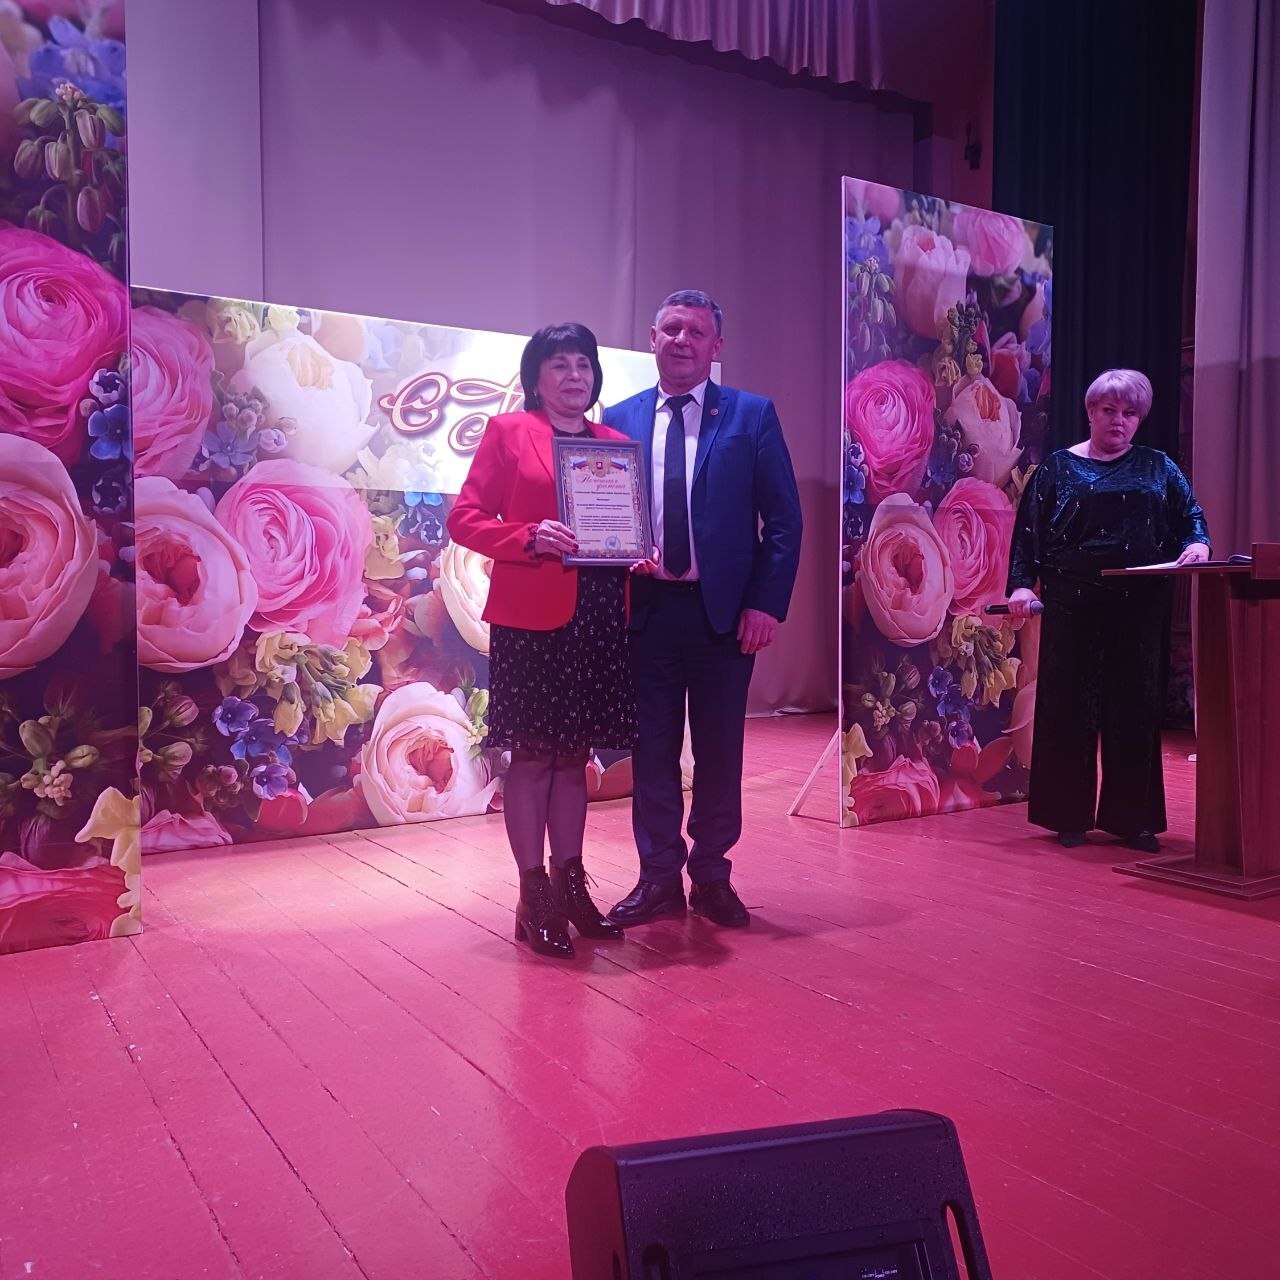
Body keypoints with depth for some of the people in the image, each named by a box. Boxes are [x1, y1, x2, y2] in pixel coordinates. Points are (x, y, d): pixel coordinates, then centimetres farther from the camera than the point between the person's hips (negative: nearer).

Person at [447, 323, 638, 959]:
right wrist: (530, 537, -18)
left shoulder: (616, 444, 15)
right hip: (531, 617, -4)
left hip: (599, 617, 5)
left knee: (574, 754, 12)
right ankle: (533, 896, 11)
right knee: (533, 756, 1)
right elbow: (464, 518, -3)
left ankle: (570, 883, 22)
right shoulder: (507, 432, 2)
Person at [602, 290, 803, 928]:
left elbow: (783, 519, 0)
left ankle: (711, 876, 23)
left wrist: (766, 603, -8)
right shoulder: (619, 419, 7)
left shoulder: (752, 415, 2)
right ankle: (658, 877, 21)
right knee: (651, 749, 7)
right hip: (644, 607, 2)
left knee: (719, 751, 8)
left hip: (724, 611, -1)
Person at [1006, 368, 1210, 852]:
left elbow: (1192, 515, 8)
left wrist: (1197, 543, -14)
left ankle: (1130, 816, 13)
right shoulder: (1058, 468, 7)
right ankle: (1069, 814, 11)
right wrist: (1022, 585, -9)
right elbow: (1029, 531, 2)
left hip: (1140, 608, 2)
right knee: (1070, 707, 1)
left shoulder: (1157, 467, 13)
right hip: (1074, 606, -2)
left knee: (1135, 707, 3)